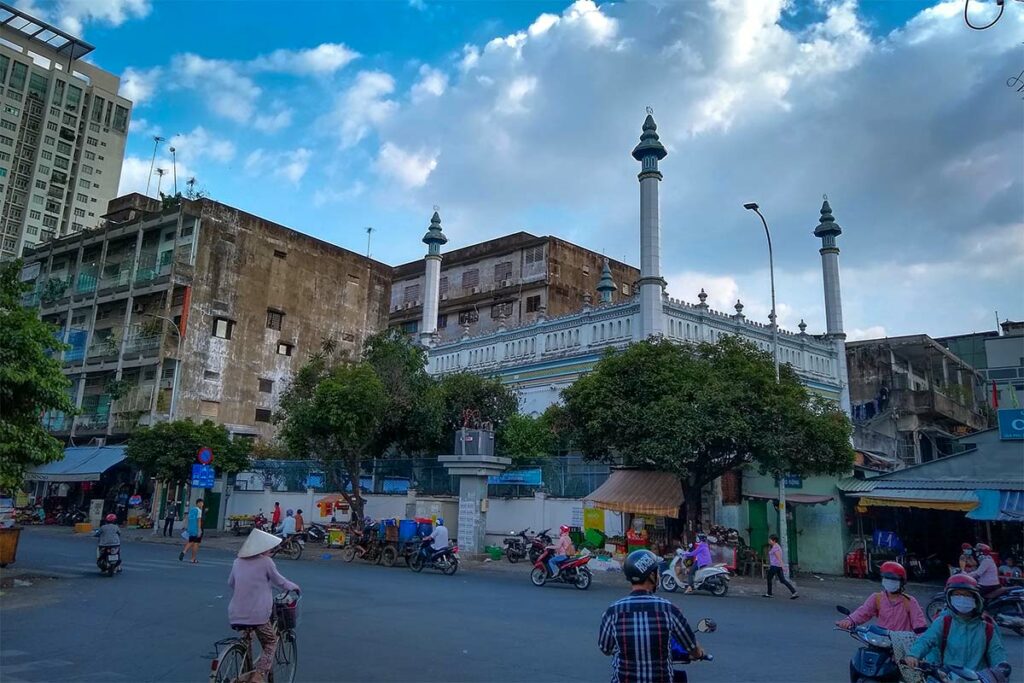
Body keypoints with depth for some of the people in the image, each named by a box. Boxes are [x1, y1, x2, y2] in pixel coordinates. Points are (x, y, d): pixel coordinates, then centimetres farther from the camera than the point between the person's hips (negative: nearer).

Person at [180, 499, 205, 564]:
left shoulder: (191, 510, 13)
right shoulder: (199, 510, -10)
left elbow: (189, 519, 17)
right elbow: (199, 520, -16)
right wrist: (199, 530, -18)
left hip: (190, 529, 7)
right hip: (197, 530, -7)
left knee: (191, 542, 15)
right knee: (196, 543, 1)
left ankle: (183, 552, -10)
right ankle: (193, 559, 5)